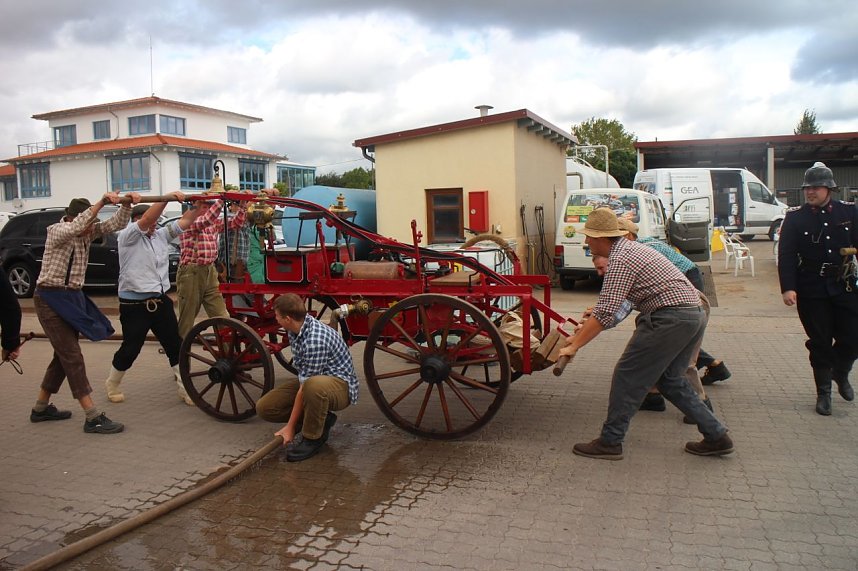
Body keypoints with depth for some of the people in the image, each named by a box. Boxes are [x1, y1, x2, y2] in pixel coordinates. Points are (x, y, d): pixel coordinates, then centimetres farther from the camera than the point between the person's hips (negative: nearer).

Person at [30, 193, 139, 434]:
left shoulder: (88, 233, 4)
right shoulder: (56, 231, -14)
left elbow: (116, 224, -4)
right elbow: (75, 227, -37)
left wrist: (127, 204, -23)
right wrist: (101, 203, -45)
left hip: (73, 298, 8)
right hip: (50, 298, -8)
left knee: (64, 355, 14)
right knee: (72, 356, -11)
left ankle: (41, 408, 30)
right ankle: (93, 418, -12)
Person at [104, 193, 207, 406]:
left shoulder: (161, 235, 11)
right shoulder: (128, 237, -6)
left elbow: (184, 221, 4)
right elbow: (146, 220, -24)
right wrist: (167, 198, -33)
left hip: (161, 301, 6)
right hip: (134, 305, -6)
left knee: (175, 345, 4)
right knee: (130, 349, 6)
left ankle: (185, 389, 10)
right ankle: (112, 385, 31)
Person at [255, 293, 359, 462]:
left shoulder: (315, 340, -31)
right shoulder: (295, 329, -3)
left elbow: (305, 387, -26)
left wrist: (290, 427, -18)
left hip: (340, 384, -9)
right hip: (311, 379, 9)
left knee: (314, 386, -44)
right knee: (264, 407, -5)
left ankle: (313, 438, -17)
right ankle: (319, 418, 8)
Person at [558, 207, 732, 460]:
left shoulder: (620, 261, -13)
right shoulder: (629, 247, 19)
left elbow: (604, 314, -19)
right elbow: (610, 303, 26)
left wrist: (574, 346, -12)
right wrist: (579, 335, 27)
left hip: (670, 318, -10)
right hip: (695, 313, 10)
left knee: (628, 375, -1)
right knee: (670, 378, 21)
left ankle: (609, 442, 7)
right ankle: (716, 436, 22)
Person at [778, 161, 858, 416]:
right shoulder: (795, 217, -2)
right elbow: (786, 255, -7)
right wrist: (788, 288, -16)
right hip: (811, 292, -2)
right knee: (820, 343, 5)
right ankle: (823, 392, 22)